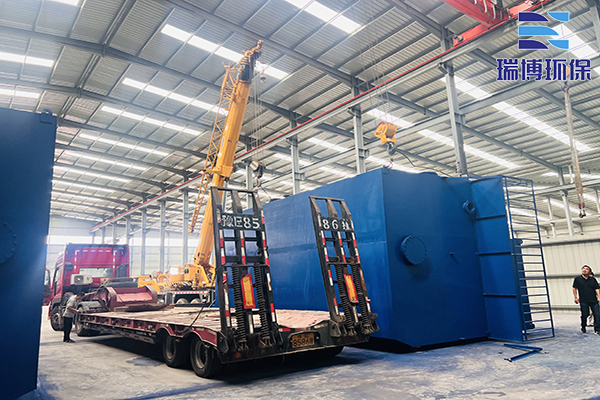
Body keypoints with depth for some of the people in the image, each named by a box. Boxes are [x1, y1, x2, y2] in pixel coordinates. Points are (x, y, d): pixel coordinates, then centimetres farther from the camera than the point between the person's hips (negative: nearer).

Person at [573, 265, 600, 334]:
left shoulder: (593, 279, 10)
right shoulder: (577, 279, 5)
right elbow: (574, 288, 8)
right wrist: (576, 297, 1)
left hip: (593, 300, 2)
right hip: (583, 301, -2)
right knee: (585, 315, 1)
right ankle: (583, 327, 24)